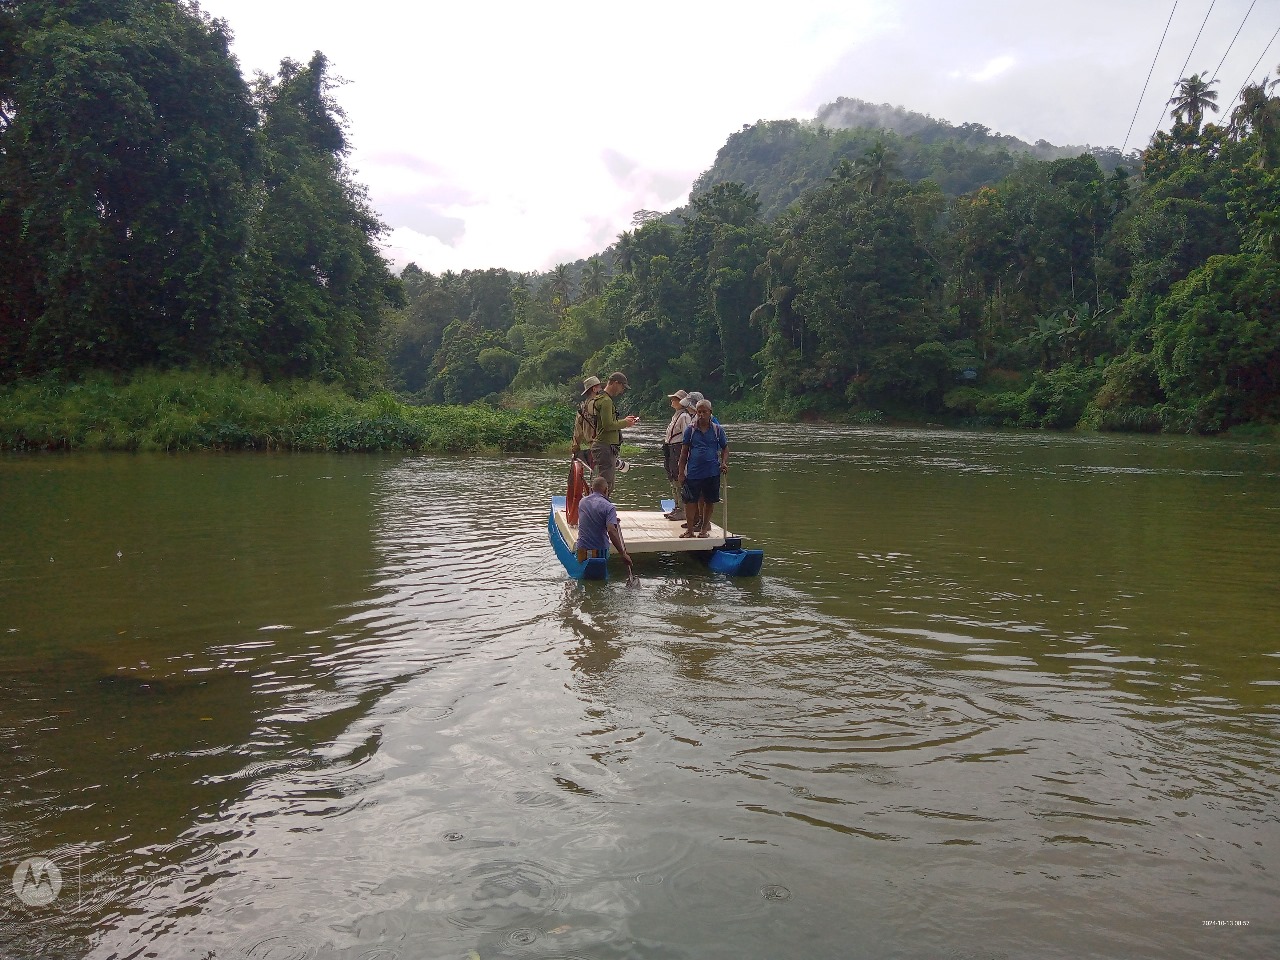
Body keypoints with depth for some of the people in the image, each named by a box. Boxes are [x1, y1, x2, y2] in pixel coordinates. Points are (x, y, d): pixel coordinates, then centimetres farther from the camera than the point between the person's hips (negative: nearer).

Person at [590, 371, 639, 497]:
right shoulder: (606, 401, -13)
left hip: (606, 446, 11)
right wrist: (625, 423, -7)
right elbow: (608, 425, -21)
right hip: (605, 447, -11)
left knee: (608, 485, 15)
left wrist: (625, 421, 15)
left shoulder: (604, 399, 21)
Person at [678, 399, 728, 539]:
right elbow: (684, 451, 4)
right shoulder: (690, 429, 2)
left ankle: (704, 528, 22)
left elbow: (725, 448, 12)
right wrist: (681, 472, 1)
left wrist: (724, 463, -7)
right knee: (690, 500, 1)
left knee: (709, 501, 8)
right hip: (693, 472, 0)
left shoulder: (717, 429, 3)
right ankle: (690, 529, 10)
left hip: (712, 473, 0)